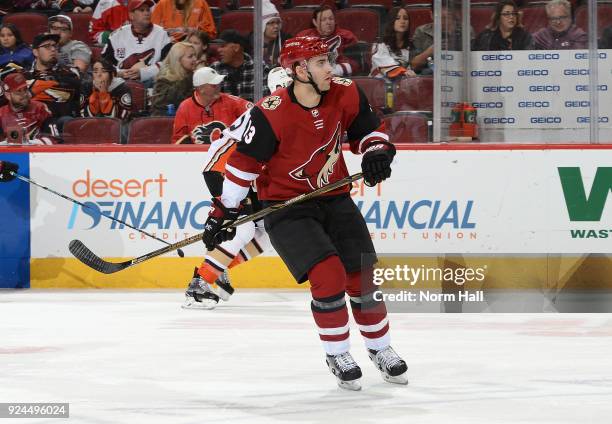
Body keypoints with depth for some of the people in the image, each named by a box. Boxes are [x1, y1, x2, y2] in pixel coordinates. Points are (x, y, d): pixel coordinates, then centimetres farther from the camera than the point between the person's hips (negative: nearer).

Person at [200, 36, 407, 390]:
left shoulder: (345, 95, -9)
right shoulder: (270, 114, -24)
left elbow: (368, 128, 9)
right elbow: (243, 163, -15)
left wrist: (377, 152, -11)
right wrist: (224, 211, -11)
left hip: (334, 198, 5)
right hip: (285, 205, -5)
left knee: (362, 277, 5)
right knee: (328, 274, -19)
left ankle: (381, 349, 25)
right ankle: (338, 355, -1)